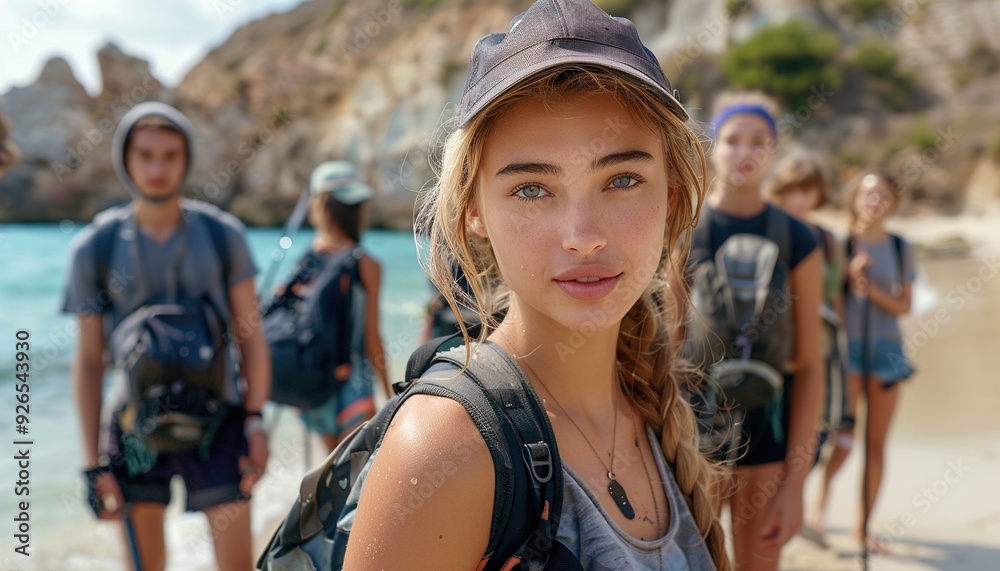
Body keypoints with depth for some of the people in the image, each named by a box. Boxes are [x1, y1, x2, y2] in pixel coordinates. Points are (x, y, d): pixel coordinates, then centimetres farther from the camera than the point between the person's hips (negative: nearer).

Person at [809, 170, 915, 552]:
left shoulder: (900, 248, 8)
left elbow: (904, 306, 6)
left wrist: (871, 289, -10)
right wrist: (849, 275, -17)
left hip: (886, 348, 3)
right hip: (846, 345, -3)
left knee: (876, 442, 5)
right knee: (844, 436, -12)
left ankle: (863, 525, 17)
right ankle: (823, 491, 18)